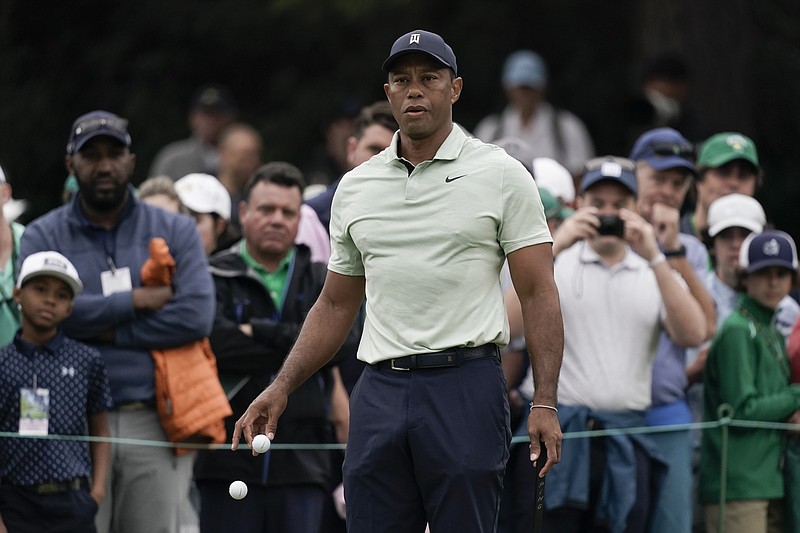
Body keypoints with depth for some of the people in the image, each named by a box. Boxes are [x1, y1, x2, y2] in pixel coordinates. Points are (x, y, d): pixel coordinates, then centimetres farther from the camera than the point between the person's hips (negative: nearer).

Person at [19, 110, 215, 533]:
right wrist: (135, 302, -7)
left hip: (155, 420, 1)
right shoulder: (43, 237, 9)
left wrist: (108, 330, -7)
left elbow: (196, 316, -5)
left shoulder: (175, 231, 10)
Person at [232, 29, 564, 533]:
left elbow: (538, 293, -2)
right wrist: (282, 388, 11)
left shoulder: (502, 175, 1)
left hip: (466, 387, -4)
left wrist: (546, 402, -11)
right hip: (379, 392, 4)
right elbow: (335, 306, 21)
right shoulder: (355, 188, 14)